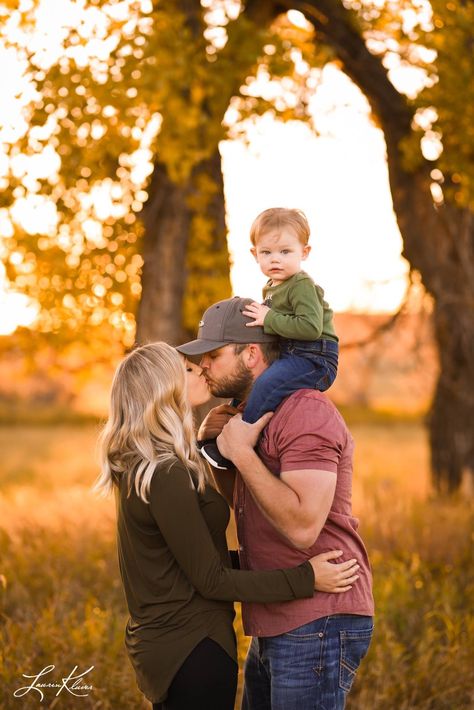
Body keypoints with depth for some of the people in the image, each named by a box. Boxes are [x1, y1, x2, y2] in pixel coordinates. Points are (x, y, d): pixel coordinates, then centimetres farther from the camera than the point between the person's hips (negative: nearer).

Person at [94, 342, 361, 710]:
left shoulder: (141, 469, 8)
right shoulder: (166, 476, -21)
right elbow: (211, 580, -19)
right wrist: (305, 578, -17)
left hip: (163, 640, 9)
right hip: (191, 648, -9)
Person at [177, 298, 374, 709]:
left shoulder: (305, 413, -16)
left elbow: (302, 527, -25)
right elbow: (241, 503, 22)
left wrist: (242, 453, -20)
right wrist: (213, 445, 7)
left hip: (317, 626, -10)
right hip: (275, 628, 10)